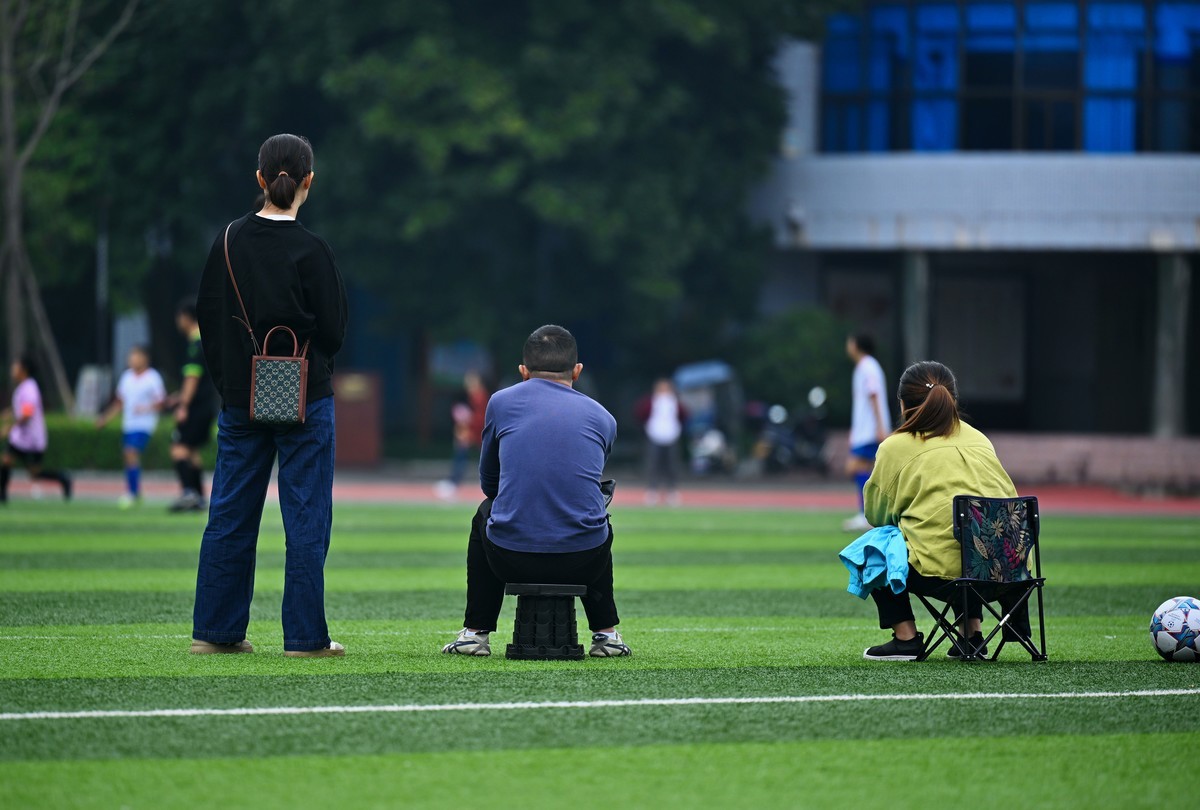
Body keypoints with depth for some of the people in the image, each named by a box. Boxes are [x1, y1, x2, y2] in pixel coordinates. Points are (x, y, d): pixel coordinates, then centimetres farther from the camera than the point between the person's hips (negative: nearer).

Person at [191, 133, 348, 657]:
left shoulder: (228, 241, 0)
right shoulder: (310, 250, -13)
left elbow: (207, 318, 6)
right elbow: (334, 329, -9)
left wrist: (226, 383, 15)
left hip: (239, 398, 5)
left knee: (230, 515, 11)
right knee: (306, 519, 1)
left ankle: (214, 631, 14)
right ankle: (305, 636, 0)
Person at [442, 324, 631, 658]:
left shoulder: (502, 402, 7)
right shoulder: (603, 418, 10)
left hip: (511, 560, -1)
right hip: (583, 564, 1)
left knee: (485, 514, 35)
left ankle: (475, 632, 33)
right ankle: (606, 634, 35)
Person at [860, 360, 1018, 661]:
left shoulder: (895, 447, 4)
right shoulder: (979, 439, 18)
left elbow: (876, 514, 12)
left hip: (944, 575, -6)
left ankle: (906, 637, 10)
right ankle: (972, 631, 29)